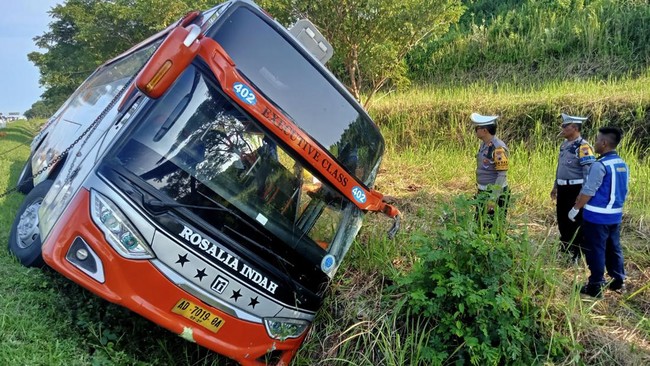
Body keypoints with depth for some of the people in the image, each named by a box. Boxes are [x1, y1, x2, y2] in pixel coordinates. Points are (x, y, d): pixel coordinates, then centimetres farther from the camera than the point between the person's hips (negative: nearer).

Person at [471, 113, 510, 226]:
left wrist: (493, 198, -23)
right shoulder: (484, 144, 7)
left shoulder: (498, 148, -21)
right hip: (483, 192, 9)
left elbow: (502, 175, -22)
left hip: (495, 193, -9)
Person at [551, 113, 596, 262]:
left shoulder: (582, 147, -18)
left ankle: (578, 254, 15)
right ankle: (565, 249, 34)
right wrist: (555, 186, 23)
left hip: (575, 190, -9)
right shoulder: (564, 144, 10)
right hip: (563, 189, 9)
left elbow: (589, 172, -21)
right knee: (562, 219, 17)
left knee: (576, 222, 2)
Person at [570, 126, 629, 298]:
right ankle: (619, 281, 28)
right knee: (613, 248, 18)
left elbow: (588, 192, -18)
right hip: (615, 215, 8)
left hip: (597, 216, -8)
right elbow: (623, 191, 15)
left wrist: (575, 208, -7)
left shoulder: (600, 165, -20)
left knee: (596, 251, 1)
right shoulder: (623, 165, 7)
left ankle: (595, 286, 9)